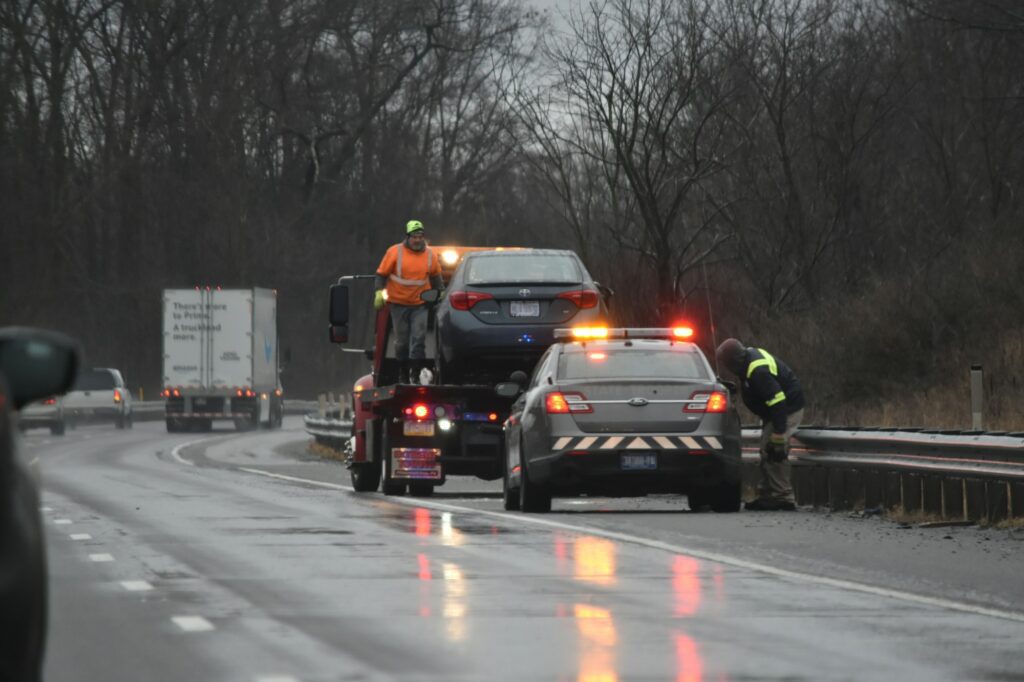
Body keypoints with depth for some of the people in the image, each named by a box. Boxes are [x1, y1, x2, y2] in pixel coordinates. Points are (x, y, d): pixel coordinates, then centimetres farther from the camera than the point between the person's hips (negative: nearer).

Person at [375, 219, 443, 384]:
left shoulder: (430, 255, 2)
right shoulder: (395, 252, -6)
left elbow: (436, 277, 18)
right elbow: (382, 274, -2)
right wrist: (379, 292, -12)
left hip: (420, 304, 1)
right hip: (399, 304, -1)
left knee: (419, 338, -11)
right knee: (402, 341, 7)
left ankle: (415, 374, -9)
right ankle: (403, 375, 18)